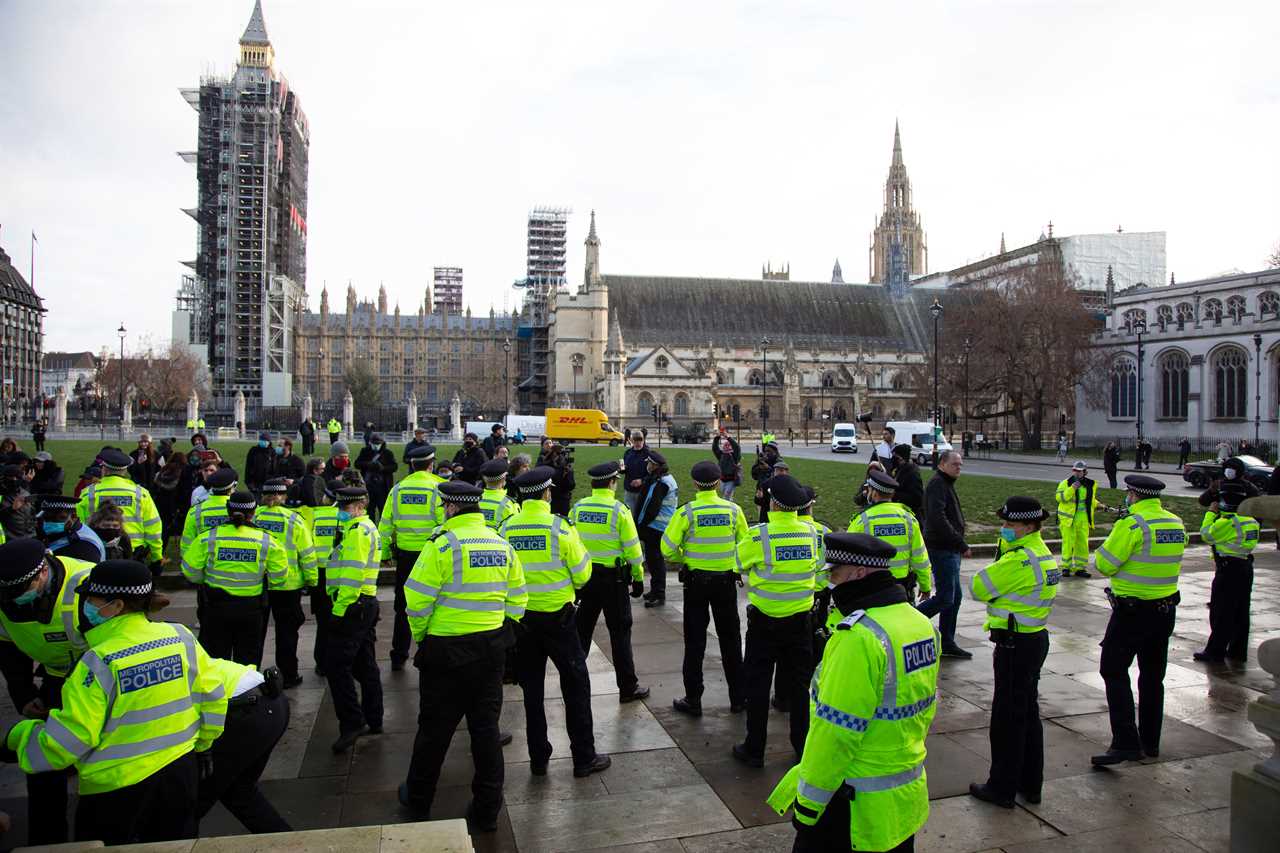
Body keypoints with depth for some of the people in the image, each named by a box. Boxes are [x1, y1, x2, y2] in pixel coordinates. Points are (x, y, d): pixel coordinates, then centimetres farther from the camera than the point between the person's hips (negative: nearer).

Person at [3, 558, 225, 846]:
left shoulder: (98, 664, -21)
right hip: (181, 769, 4)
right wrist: (200, 744, 16)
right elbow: (212, 697, -1)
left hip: (118, 787, -4)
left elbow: (66, 741, -15)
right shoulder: (180, 637, -8)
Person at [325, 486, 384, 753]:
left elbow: (353, 574, -21)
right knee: (365, 665, 15)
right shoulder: (367, 528, 20)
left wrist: (339, 609, -22)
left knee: (336, 664, -9)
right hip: (366, 604, 11)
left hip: (353, 605, -11)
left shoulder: (358, 531, -13)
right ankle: (373, 720, 22)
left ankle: (352, 723, -7)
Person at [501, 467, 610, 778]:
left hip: (522, 618, 4)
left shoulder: (506, 528, -5)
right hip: (557, 616, -3)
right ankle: (584, 757, 16)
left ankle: (538, 758, 23)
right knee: (576, 685, 10)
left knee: (531, 688, 15)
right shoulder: (559, 527, -15)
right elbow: (582, 575, -10)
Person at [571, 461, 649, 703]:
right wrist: (639, 578, 0)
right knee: (620, 633, 6)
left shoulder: (577, 508, -2)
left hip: (584, 576, 4)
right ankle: (628, 687, 13)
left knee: (582, 629, 16)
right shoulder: (619, 510, -14)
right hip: (613, 578, -4)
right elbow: (632, 548, -11)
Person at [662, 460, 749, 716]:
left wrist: (681, 560, 6)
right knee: (730, 640, 15)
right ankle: (739, 697, 24)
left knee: (695, 642, 9)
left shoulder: (687, 512, -14)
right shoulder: (734, 510, -6)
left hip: (696, 581, -2)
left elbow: (668, 549, -13)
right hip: (726, 581, 2)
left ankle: (693, 700, 15)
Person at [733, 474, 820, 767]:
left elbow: (739, 563, -4)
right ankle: (803, 747, 26)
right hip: (800, 620, 4)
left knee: (758, 685, 9)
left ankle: (754, 749, 17)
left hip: (764, 622, -3)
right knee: (799, 683, 16)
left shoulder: (759, 536, -19)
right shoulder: (812, 534, -7)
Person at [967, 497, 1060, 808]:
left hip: (1016, 645, -10)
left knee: (1007, 717, 2)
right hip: (1036, 639, 10)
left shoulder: (1019, 560, -23)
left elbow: (978, 588, -15)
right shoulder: (1043, 554, 8)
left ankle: (1002, 788, 13)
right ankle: (1030, 783, 30)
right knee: (1027, 712, 18)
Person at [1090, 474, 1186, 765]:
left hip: (1132, 611, -8)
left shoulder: (1132, 525, -19)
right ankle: (1150, 741, 27)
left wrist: (1109, 544, 3)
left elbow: (1105, 564, -15)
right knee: (1153, 676, 17)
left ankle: (1126, 743, -9)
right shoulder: (1177, 524, 5)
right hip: (1166, 609, 8)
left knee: (1114, 671, -3)